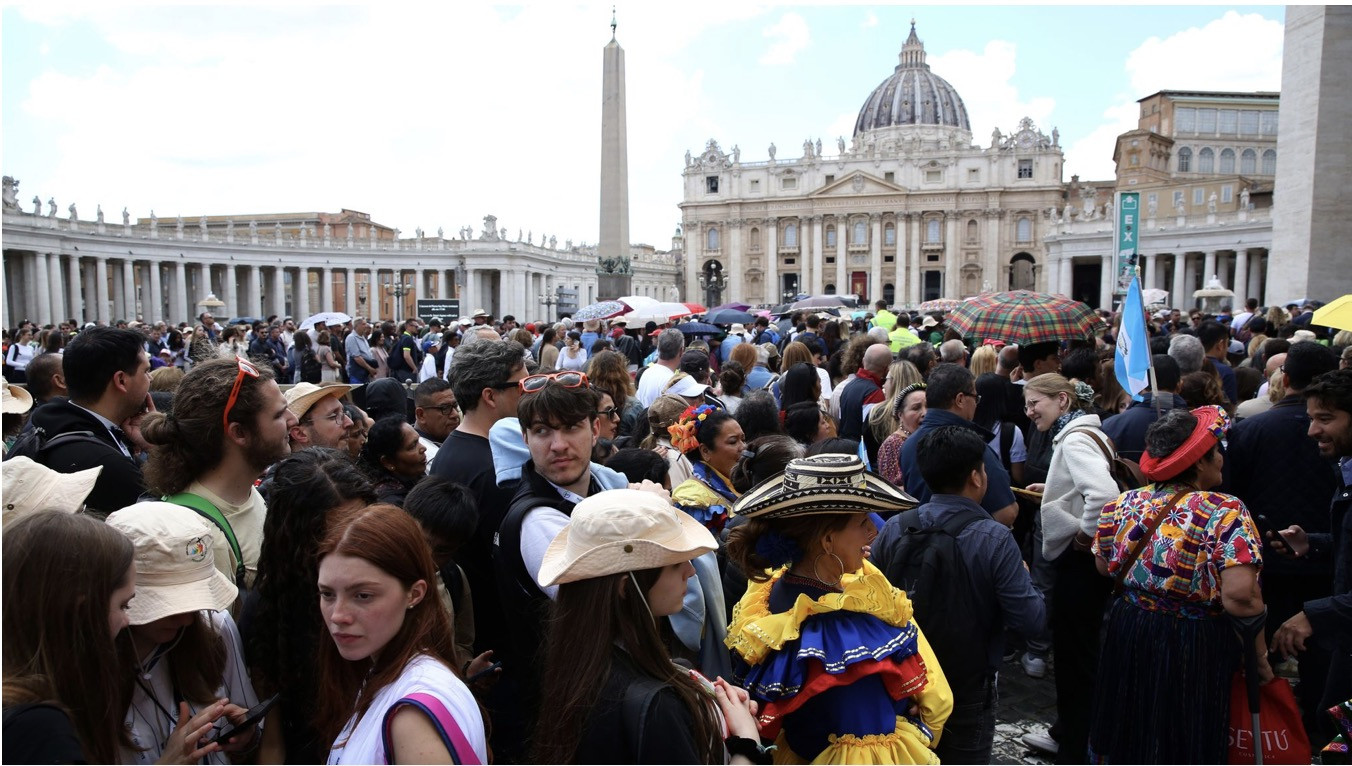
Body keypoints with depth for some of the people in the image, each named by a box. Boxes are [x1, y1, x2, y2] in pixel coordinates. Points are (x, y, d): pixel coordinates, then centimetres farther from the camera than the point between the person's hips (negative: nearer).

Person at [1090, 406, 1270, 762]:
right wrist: (1260, 655, -13)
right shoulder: (1225, 512, -19)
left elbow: (1104, 566, 8)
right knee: (1186, 746, 16)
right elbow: (1240, 597, -27)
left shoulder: (1123, 503, -4)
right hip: (1192, 651, -4)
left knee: (1129, 744, 23)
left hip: (1127, 636, 5)